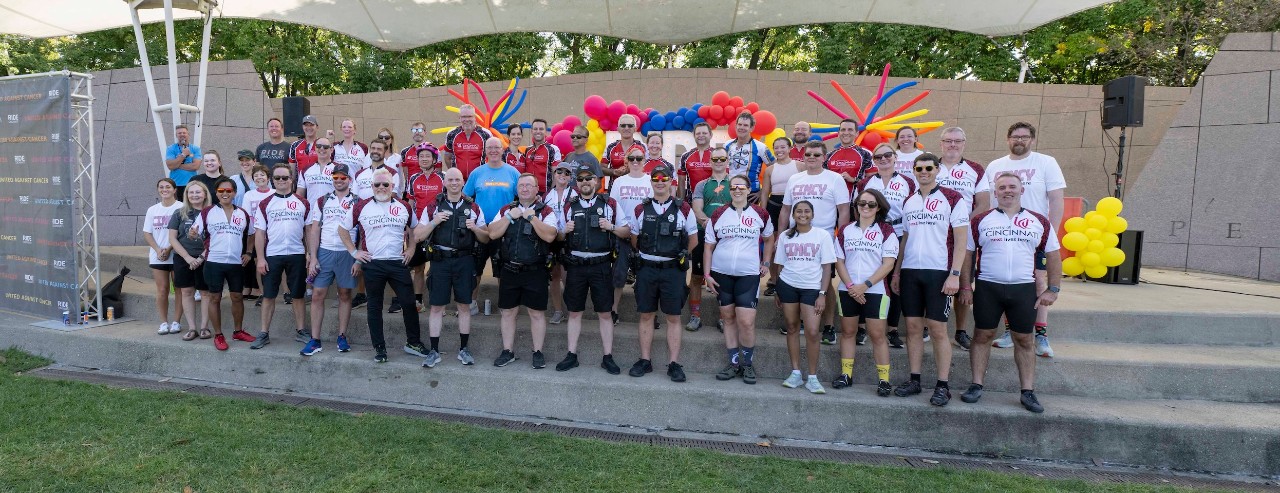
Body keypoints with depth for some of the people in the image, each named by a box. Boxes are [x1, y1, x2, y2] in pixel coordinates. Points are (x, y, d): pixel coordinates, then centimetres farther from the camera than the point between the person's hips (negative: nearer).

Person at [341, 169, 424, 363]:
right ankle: (379, 347, 16)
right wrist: (354, 252, 3)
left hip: (398, 263, 1)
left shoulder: (404, 207, 5)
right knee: (374, 306, 6)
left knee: (409, 303, 1)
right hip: (372, 264, -1)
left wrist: (410, 248, 9)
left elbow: (414, 228, 21)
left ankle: (413, 342, 16)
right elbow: (343, 229, 9)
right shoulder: (361, 207, 0)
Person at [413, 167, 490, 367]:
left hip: (464, 261, 0)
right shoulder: (433, 207, 4)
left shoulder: (473, 208, 5)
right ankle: (434, 351, 11)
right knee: (436, 306, 2)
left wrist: (475, 228, -13)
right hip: (440, 260, 0)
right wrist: (434, 222, -13)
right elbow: (417, 236, 2)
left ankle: (463, 349, 18)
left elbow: (486, 238, 7)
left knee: (464, 305, 7)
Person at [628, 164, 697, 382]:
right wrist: (647, 255, 11)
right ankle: (645, 361, 17)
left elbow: (693, 240, 8)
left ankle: (674, 364, 9)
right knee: (646, 315, 7)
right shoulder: (640, 210, 6)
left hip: (672, 270, -2)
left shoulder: (683, 209, 0)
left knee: (673, 317, 3)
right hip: (646, 268, 2)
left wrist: (677, 254, 8)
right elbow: (634, 239, 16)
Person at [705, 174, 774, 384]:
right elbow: (708, 247, 6)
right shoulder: (718, 215, 3)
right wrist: (707, 274, 0)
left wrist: (766, 262, 11)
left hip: (749, 274, -2)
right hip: (721, 273, 2)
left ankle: (748, 364, 10)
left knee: (746, 321, -9)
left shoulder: (760, 214, 3)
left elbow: (769, 239, 20)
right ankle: (733, 363, 19)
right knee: (728, 318, 9)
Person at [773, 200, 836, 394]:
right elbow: (780, 265, 12)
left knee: (812, 333, -8)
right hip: (788, 285, 2)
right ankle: (795, 373, 15)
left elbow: (827, 267, -1)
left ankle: (812, 378, 3)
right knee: (792, 327, 5)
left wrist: (822, 294, -6)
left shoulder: (822, 235, 0)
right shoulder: (785, 236, 7)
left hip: (812, 288, -2)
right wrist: (777, 291, 10)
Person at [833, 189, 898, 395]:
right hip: (848, 290, 3)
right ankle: (846, 374, 17)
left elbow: (888, 263, -7)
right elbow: (839, 261, 5)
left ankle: (884, 380, 4)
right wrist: (850, 286, -9)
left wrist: (865, 285, -14)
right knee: (847, 332, 9)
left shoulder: (886, 231, -1)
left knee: (877, 335, -1)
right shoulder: (846, 231, 8)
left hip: (875, 291, -3)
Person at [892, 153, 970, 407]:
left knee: (938, 329, -3)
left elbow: (961, 239, -7)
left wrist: (954, 274, -14)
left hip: (938, 272, -5)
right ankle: (914, 380, 15)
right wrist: (896, 272, 14)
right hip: (910, 271, 5)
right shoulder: (909, 202, 13)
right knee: (913, 326, 7)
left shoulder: (953, 199, -3)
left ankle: (942, 386, 5)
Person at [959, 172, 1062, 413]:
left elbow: (1053, 256, 10)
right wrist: (965, 287, -1)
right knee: (982, 336, 4)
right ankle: (977, 386, 12)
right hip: (987, 287, 0)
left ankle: (1028, 392, 12)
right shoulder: (981, 221, 4)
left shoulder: (1039, 222, 6)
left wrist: (1052, 289, 3)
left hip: (1024, 289, 1)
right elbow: (967, 254, 4)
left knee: (1024, 340, 6)